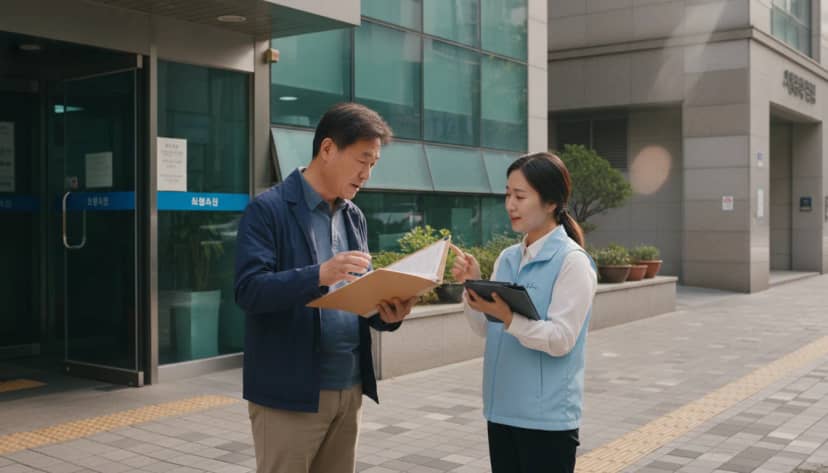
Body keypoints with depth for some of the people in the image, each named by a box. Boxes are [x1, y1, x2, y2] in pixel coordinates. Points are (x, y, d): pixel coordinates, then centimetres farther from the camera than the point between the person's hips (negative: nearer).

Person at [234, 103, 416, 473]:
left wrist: (386, 313, -8)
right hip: (290, 392, -6)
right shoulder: (268, 210, -9)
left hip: (350, 389, 7)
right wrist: (319, 275, -31)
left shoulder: (354, 218, 12)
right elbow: (248, 290, -18)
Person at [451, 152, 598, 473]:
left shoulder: (572, 261, -11)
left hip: (547, 416, -6)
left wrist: (508, 317, -31)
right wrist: (472, 286, -6)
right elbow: (486, 330, 9)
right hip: (502, 409, 6)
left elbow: (561, 339, -18)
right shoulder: (507, 258, 8)